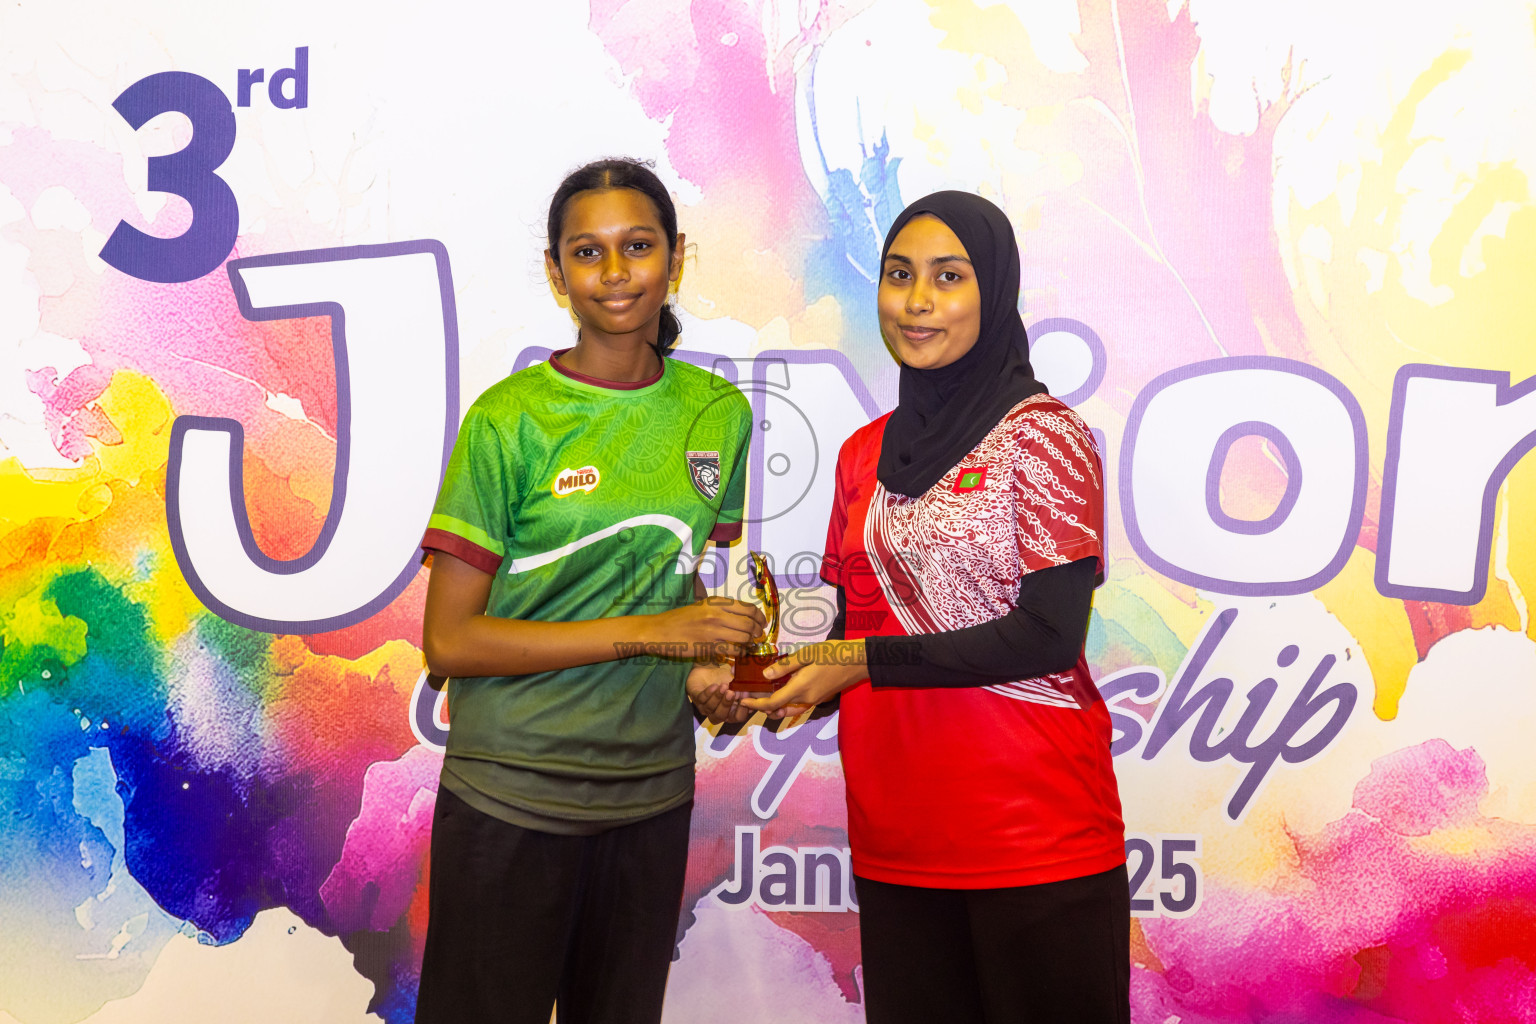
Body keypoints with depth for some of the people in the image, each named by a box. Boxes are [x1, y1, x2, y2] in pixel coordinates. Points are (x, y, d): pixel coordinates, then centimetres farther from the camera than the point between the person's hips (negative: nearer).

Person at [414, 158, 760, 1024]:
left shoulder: (720, 414, 4)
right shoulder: (509, 422, -10)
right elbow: (449, 642, -12)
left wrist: (711, 667, -5)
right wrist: (646, 633, -18)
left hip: (653, 793, 4)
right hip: (512, 796, -4)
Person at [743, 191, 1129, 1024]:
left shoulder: (1041, 433, -6)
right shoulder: (865, 454, 12)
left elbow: (1049, 634, -14)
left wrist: (866, 662, -15)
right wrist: (757, 681, -3)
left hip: (1035, 834, -5)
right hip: (894, 840, 6)